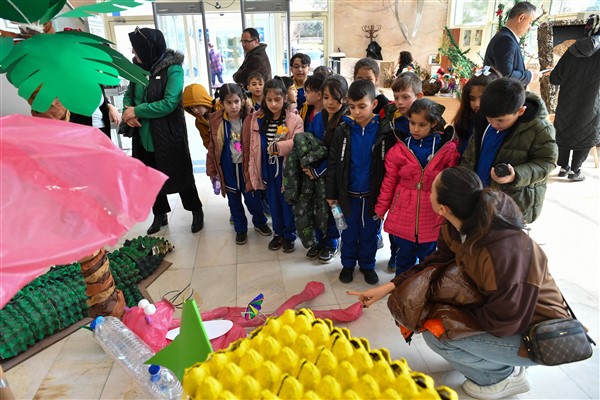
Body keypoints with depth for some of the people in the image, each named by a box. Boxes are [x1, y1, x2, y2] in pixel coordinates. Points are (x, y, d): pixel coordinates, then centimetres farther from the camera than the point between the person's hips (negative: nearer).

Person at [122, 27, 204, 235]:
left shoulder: (172, 68, -15)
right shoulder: (139, 67, 2)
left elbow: (169, 103, -22)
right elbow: (129, 94, 10)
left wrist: (136, 111, -17)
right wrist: (128, 110, -12)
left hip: (169, 135, -6)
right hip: (144, 136, 6)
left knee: (179, 175, 8)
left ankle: (196, 211, 29)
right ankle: (159, 214, 34)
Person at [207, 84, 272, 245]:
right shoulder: (216, 121, -7)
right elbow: (213, 147, 0)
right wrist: (212, 170, 2)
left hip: (246, 165, -1)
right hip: (227, 168, 2)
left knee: (252, 198, 11)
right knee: (234, 201, 15)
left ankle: (260, 223, 37)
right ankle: (240, 229, 34)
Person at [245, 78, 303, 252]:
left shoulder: (294, 119, -12)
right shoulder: (258, 118, 1)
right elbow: (254, 146, 3)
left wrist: (277, 146, -28)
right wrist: (253, 170, 4)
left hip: (286, 168, -4)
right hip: (268, 168, 4)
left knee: (288, 203, 10)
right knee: (273, 203, 17)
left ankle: (289, 235, 29)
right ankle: (278, 233, 36)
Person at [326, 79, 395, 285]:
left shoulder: (385, 130, -9)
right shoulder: (343, 130, -6)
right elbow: (333, 163, 0)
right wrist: (331, 193, 1)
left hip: (373, 194, -1)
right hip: (349, 194, 1)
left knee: (370, 232, 14)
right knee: (349, 231, 15)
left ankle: (367, 264, 34)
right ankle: (348, 263, 34)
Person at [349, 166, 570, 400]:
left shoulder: (504, 252, -37)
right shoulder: (460, 226, -14)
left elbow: (501, 324, -27)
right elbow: (439, 261, 1)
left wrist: (448, 311, -16)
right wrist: (389, 287, -5)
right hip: (506, 310, 8)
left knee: (437, 334, -20)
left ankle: (506, 376, 7)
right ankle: (499, 357, 15)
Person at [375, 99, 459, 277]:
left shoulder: (448, 149, -6)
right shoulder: (399, 149, -4)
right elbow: (389, 182, 2)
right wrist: (381, 208, 6)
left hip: (432, 215, 0)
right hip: (403, 215, 0)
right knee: (404, 258, 16)